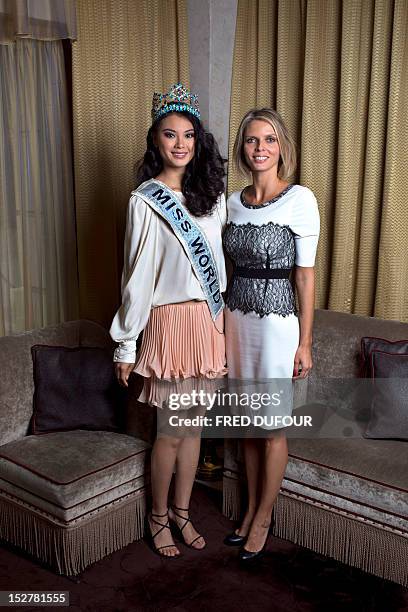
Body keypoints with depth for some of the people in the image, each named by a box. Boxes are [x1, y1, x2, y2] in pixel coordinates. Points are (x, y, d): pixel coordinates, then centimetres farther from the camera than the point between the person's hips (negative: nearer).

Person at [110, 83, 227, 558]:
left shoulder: (211, 194, 7)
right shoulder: (145, 201, -10)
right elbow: (136, 277, -10)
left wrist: (223, 318, 11)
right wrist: (126, 344, -7)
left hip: (210, 322, 6)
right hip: (172, 320, -5)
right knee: (172, 431, 4)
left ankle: (181, 510, 32)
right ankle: (158, 516, 27)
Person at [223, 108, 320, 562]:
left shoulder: (299, 199, -10)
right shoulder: (233, 202, 6)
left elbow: (305, 274, -10)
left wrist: (305, 342, -10)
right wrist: (223, 327, 13)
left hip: (278, 323, -5)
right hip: (237, 318, 6)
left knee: (272, 427, 7)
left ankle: (262, 519, 25)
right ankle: (251, 508, 33)